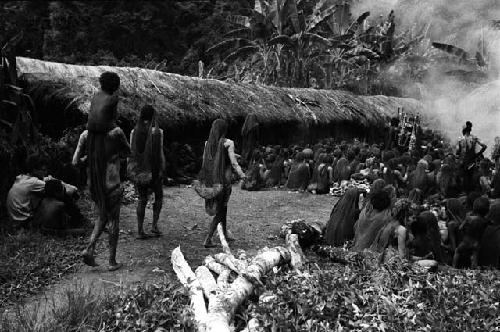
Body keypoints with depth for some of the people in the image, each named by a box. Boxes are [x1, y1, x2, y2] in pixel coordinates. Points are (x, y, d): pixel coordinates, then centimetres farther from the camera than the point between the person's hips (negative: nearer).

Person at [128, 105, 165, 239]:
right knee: (158, 196, 17)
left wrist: (130, 170, 12)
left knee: (142, 199, 10)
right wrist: (162, 170, -2)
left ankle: (140, 230, 7)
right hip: (154, 170, -3)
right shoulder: (157, 131, -11)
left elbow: (131, 152, 4)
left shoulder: (134, 131, 2)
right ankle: (154, 225, 8)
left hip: (138, 170, 3)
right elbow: (160, 153, -10)